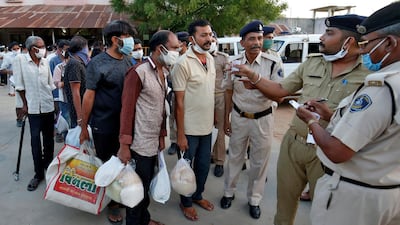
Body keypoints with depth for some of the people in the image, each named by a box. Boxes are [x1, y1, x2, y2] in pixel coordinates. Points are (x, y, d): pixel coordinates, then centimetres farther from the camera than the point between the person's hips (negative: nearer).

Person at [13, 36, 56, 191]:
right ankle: (38, 173, 9)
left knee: (49, 138, 12)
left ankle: (48, 164, 31)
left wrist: (55, 101, 12)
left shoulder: (45, 62, 4)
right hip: (33, 107, -3)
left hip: (48, 106, 3)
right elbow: (19, 84, -3)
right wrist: (25, 104, -3)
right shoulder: (20, 59, -6)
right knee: (35, 140, -1)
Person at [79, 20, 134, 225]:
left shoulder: (128, 61, 4)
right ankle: (111, 202, 30)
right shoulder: (97, 63, -13)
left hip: (125, 123, 5)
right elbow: (89, 95, -11)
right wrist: (83, 127, -7)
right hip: (103, 125, -5)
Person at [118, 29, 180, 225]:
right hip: (140, 144, -7)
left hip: (154, 142, 7)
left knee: (147, 185, 21)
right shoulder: (138, 72, -15)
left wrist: (162, 135, 14)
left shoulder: (164, 73, 9)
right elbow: (127, 109, -16)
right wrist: (124, 144, -16)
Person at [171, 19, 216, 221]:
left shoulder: (211, 59, 5)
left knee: (204, 165, 20)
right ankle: (186, 202, 34)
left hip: (207, 126, 7)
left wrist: (214, 117, 12)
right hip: (189, 128, -6)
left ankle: (198, 195, 43)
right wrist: (180, 134, -16)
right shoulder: (183, 63, -17)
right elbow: (179, 102, -17)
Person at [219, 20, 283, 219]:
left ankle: (254, 199, 32)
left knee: (259, 162, 12)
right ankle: (229, 192, 37)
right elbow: (229, 91, 7)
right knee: (235, 157, 16)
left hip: (263, 119, -1)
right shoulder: (234, 63, -4)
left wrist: (257, 80, -35)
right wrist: (226, 118, 7)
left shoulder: (272, 63, -13)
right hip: (239, 117, 2)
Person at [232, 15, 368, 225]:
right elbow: (281, 90, 9)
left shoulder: (369, 74, -11)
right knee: (285, 197, 21)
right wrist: (251, 75, 1)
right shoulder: (311, 63, 4)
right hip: (293, 143, 5)